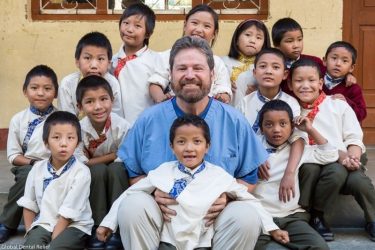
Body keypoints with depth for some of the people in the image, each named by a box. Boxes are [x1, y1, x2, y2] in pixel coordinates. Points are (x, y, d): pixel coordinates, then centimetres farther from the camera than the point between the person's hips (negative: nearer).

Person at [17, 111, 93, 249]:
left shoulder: (81, 172, -14)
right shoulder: (38, 168, 2)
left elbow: (68, 214, -14)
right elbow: (29, 205, 11)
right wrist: (30, 233, 2)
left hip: (74, 226, -3)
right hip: (44, 223, 4)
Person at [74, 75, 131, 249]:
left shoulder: (122, 126, -22)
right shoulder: (79, 130, -19)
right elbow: (81, 164, -19)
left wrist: (94, 160, -21)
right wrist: (113, 154, -19)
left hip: (117, 178, 0)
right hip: (91, 179, 0)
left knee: (116, 168, -31)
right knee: (98, 170, -31)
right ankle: (97, 227, -22)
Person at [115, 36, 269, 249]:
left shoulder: (235, 121, 3)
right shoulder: (149, 120, 4)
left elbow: (248, 178, 7)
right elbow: (134, 174, 9)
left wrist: (227, 196, -13)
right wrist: (152, 192, -13)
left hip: (215, 216, 0)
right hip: (164, 212, 0)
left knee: (247, 217, -30)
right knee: (132, 206, -31)